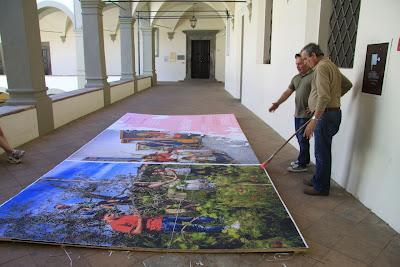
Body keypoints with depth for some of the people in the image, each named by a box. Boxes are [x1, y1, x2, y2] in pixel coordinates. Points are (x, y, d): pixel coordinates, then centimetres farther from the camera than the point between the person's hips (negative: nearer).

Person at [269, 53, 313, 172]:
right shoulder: (295, 78, 15)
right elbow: (288, 92, 9)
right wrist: (278, 103, -3)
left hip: (306, 113, -8)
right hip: (297, 113, 8)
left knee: (303, 138, -2)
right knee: (300, 137, 16)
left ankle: (302, 164, 9)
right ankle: (304, 159, 31)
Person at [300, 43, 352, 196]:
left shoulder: (322, 67, -15)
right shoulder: (331, 65, 17)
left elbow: (324, 97, -25)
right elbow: (348, 85, 27)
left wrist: (314, 120, -28)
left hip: (326, 115, -10)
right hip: (333, 112, 10)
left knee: (322, 152, -1)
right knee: (322, 151, 18)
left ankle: (321, 187, 10)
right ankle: (317, 180, 30)